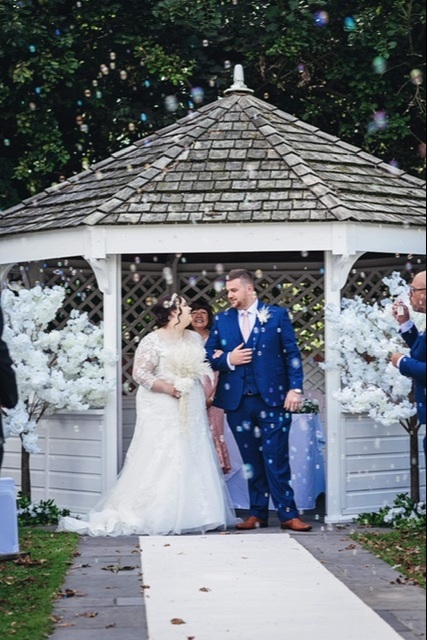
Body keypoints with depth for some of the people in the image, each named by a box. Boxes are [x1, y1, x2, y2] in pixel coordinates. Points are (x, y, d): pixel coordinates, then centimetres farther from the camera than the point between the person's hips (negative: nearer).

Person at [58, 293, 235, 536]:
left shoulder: (195, 338, 12)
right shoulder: (153, 341, -9)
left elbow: (203, 368, 18)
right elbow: (140, 372, -14)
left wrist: (206, 396, 6)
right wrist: (167, 388, -19)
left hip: (192, 409, 7)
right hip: (163, 410, -7)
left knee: (193, 460, 6)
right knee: (161, 460, -8)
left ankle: (195, 514, 13)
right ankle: (157, 517, -5)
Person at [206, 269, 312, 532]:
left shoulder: (277, 315, 4)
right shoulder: (222, 320, 12)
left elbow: (292, 354, 1)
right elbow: (209, 355, 11)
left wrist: (295, 388, -8)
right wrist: (228, 359, -9)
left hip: (273, 399, -3)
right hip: (238, 402, 3)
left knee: (276, 460, -3)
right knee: (251, 461, 8)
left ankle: (288, 514, 3)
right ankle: (258, 514, 16)